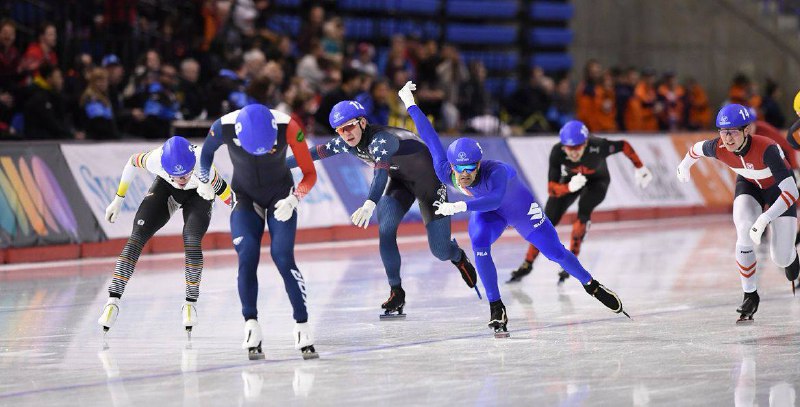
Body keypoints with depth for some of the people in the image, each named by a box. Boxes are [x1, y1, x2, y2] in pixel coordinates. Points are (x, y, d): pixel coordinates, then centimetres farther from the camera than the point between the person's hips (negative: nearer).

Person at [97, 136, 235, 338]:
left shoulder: (203, 165, -43)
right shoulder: (155, 160, -36)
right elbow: (132, 162, -13)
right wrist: (118, 200, -4)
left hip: (198, 194, -2)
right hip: (165, 188, 2)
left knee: (191, 241, -23)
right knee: (137, 237, -13)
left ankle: (191, 304, -5)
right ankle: (113, 301, -12)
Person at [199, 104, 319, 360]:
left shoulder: (287, 127, -30)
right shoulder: (224, 127, -27)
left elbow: (310, 173, -19)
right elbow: (206, 152, 0)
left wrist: (293, 200, -34)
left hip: (280, 194, -1)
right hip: (245, 194, 1)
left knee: (283, 257, -16)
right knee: (247, 257, -17)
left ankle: (302, 327, -12)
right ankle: (251, 325, -15)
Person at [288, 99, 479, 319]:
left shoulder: (381, 140, -38)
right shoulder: (347, 143, -15)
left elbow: (382, 172, -55)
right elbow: (317, 152, -3)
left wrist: (370, 204, -72)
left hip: (429, 178, -6)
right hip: (400, 179, 7)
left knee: (440, 251, -4)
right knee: (385, 231, -18)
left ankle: (459, 257, 33)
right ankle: (396, 292, -9)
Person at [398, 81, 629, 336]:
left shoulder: (495, 171, -43)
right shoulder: (445, 172, -30)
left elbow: (495, 199, -61)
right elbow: (430, 136, -19)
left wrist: (461, 206, -73)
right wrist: (410, 105, -11)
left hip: (519, 206, -3)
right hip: (486, 211, 3)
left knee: (554, 251, 1)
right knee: (479, 244, -26)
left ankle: (592, 286, 27)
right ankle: (496, 310, -17)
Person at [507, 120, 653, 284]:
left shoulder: (598, 146, -39)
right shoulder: (557, 152, -36)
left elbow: (624, 145, -20)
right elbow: (552, 188, -34)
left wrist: (640, 168, -10)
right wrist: (569, 187, -54)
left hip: (597, 180, -2)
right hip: (571, 179, 2)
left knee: (584, 210, -29)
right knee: (548, 221, -4)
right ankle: (527, 264, 13)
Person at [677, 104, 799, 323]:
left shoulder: (766, 149, -41)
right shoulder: (718, 148, -28)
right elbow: (696, 149, -2)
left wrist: (764, 220, -51)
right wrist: (684, 166, 18)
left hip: (777, 186, -3)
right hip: (749, 185, 3)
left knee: (781, 258, -7)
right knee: (745, 233, -27)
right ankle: (750, 296, -12)